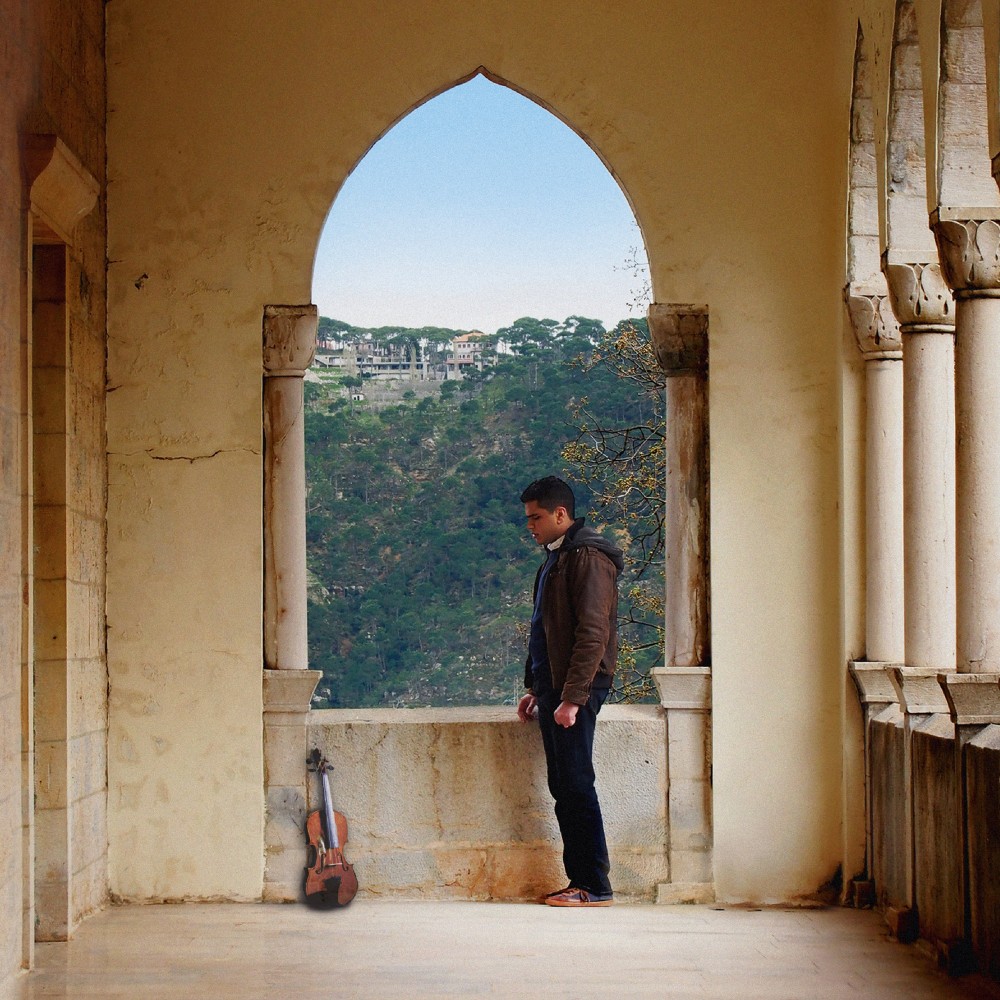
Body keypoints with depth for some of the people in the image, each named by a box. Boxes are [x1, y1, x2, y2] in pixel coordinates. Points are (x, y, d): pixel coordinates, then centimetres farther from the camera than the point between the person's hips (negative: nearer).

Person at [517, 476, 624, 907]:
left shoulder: (588, 557, -13)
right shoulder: (555, 557, 18)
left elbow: (593, 634, -20)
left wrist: (572, 698, -23)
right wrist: (536, 688, 22)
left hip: (576, 690, -10)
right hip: (554, 687, 10)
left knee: (576, 785, -8)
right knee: (563, 788, 10)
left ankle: (595, 887, -3)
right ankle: (580, 880, 14)